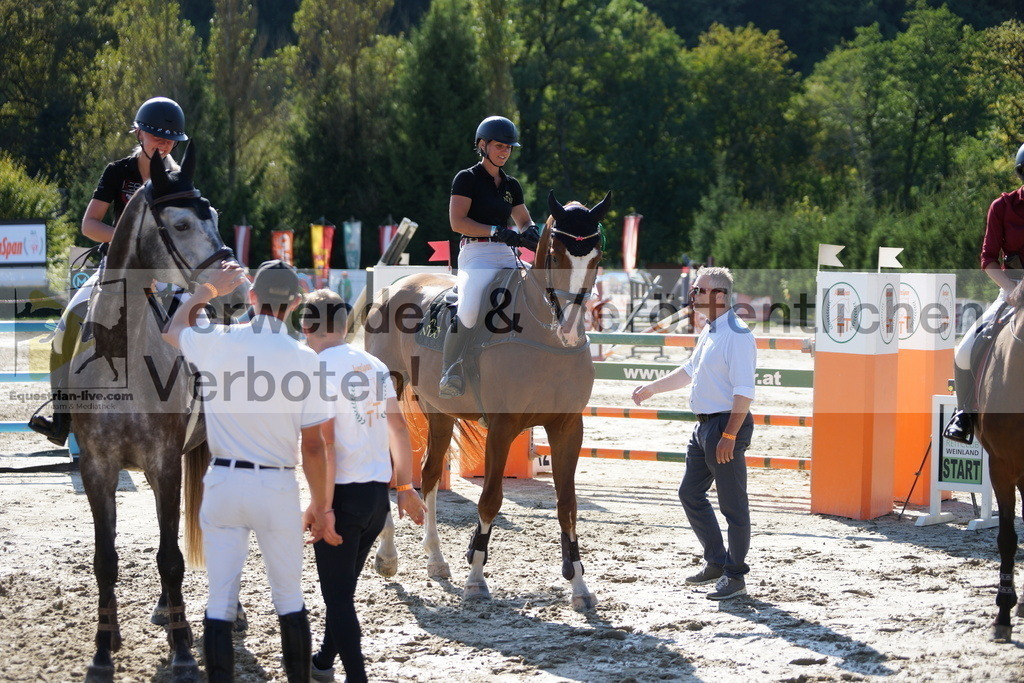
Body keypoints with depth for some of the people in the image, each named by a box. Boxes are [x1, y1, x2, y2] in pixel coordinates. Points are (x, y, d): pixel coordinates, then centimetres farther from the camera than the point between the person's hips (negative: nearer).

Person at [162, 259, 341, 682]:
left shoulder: (217, 343, -4)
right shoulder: (304, 360, -8)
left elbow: (174, 329, 21)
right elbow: (314, 447, -5)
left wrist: (209, 289, 34)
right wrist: (320, 507, 6)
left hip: (222, 483, 1)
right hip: (277, 487, -1)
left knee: (220, 603, 3)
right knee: (290, 601, 11)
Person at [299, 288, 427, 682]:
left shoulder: (319, 368, -11)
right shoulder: (375, 366, 9)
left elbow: (323, 440, -19)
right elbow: (399, 429, 12)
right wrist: (405, 487, 19)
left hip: (342, 492, -7)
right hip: (378, 494, 7)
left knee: (338, 594, 0)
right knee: (344, 587, 22)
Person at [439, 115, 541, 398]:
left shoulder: (511, 185, 19)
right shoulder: (467, 178, 0)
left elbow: (523, 221, 26)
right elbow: (457, 222, -9)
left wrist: (530, 232, 0)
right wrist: (498, 232, -17)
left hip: (506, 257, 7)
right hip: (475, 254, -7)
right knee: (469, 310, -32)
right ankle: (450, 372, -18)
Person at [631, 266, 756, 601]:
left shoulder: (737, 335, -17)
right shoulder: (708, 332, 14)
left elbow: (744, 391, -22)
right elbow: (689, 371, 30)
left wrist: (729, 435, -25)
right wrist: (651, 388, 33)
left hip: (727, 425, -11)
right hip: (704, 425, 11)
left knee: (733, 504, -2)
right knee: (690, 493, 16)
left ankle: (735, 576, 6)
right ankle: (716, 562, 27)